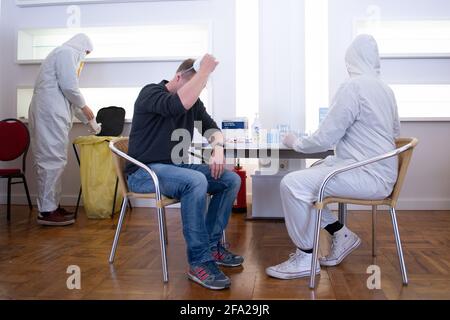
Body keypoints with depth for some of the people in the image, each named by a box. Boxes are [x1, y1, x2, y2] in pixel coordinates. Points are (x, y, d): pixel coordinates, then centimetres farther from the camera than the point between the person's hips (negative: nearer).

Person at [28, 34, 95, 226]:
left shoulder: (63, 54, 28)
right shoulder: (67, 52, -2)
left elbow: (65, 95, 28)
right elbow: (69, 86, -15)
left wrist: (85, 118, 27)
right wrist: (84, 106, 0)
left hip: (50, 114, 10)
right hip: (50, 114, -10)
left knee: (51, 160, 10)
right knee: (53, 160, -10)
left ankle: (51, 206, 15)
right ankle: (47, 211, -7)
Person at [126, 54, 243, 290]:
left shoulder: (193, 102, 10)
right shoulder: (151, 92, -13)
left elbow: (211, 128, 10)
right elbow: (180, 104, -34)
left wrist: (218, 148, -13)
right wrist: (205, 70, -25)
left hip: (174, 168, 8)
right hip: (144, 172, -8)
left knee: (231, 180, -4)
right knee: (196, 181, -35)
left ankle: (212, 245, 2)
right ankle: (199, 261, -25)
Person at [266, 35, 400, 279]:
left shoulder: (353, 86, -15)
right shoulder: (384, 89, 12)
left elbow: (325, 139, -16)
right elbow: (395, 132, 25)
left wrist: (296, 143, 2)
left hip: (368, 176, -9)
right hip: (377, 170, 9)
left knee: (292, 184, -16)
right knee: (302, 179, 14)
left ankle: (306, 258, -3)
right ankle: (341, 236, 20)